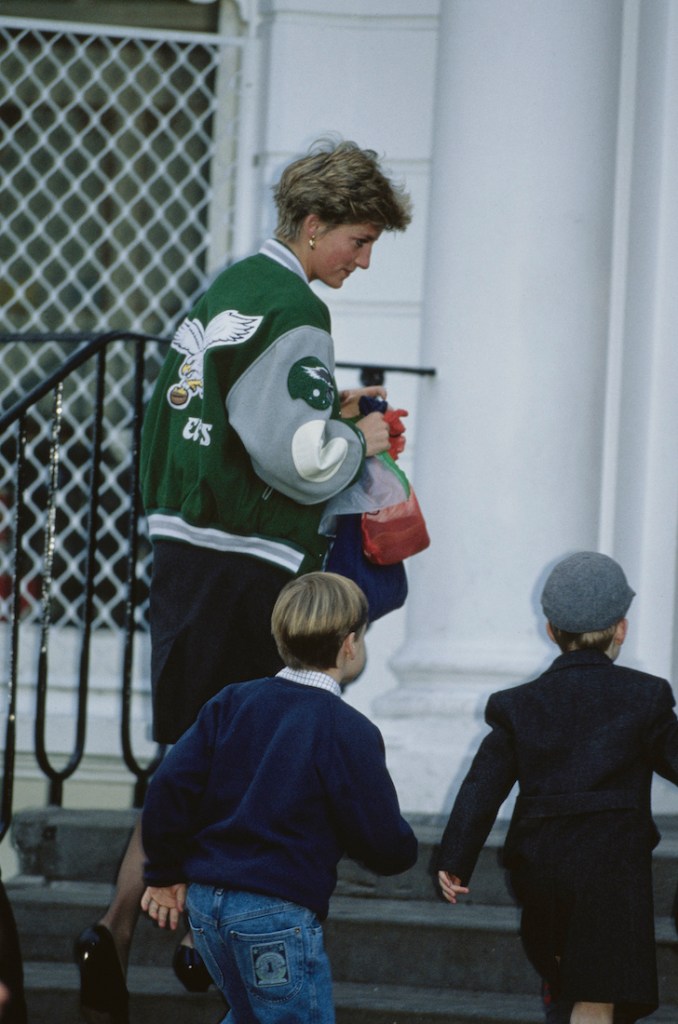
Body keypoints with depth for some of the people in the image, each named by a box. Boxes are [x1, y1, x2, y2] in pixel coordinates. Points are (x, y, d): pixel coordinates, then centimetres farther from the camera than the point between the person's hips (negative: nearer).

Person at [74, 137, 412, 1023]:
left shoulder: (226, 289, 15)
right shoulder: (290, 313, -15)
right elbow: (303, 463, -22)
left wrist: (327, 416, 18)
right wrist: (359, 440, -3)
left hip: (185, 543, 10)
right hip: (245, 563, -10)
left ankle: (200, 935, 14)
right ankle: (118, 934, -7)